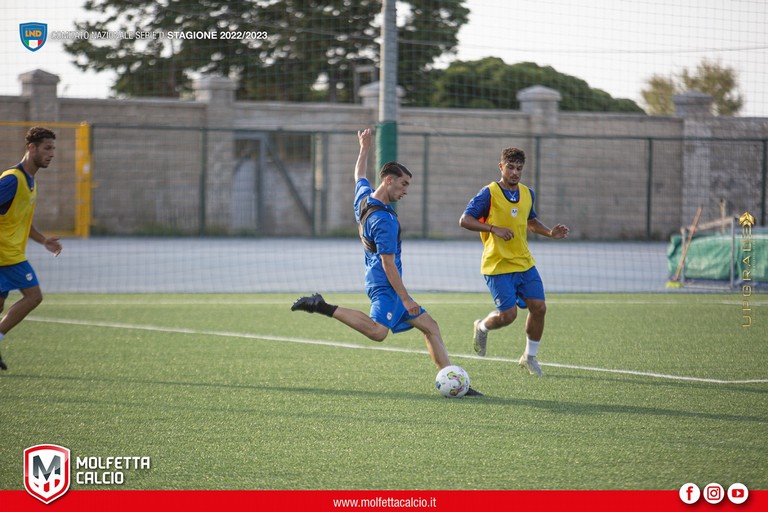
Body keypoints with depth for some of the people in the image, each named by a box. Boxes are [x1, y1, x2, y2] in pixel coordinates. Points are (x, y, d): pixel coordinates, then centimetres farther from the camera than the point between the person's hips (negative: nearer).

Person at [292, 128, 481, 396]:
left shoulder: (364, 197, 8)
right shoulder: (384, 220, -18)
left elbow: (359, 175, 33)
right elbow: (388, 264, -19)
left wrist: (365, 148, 45)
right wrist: (405, 298, -16)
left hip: (382, 283, 11)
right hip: (385, 285, -11)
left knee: (429, 325, 10)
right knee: (378, 331, -32)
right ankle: (324, 307, -19)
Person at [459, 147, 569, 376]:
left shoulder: (527, 194, 9)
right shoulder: (489, 194, -11)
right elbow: (465, 220, -14)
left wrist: (550, 232, 9)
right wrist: (494, 229, -25)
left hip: (525, 263, 6)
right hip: (498, 265, -6)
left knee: (539, 307, -2)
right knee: (508, 315, -11)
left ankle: (530, 356, 17)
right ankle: (482, 327, 24)